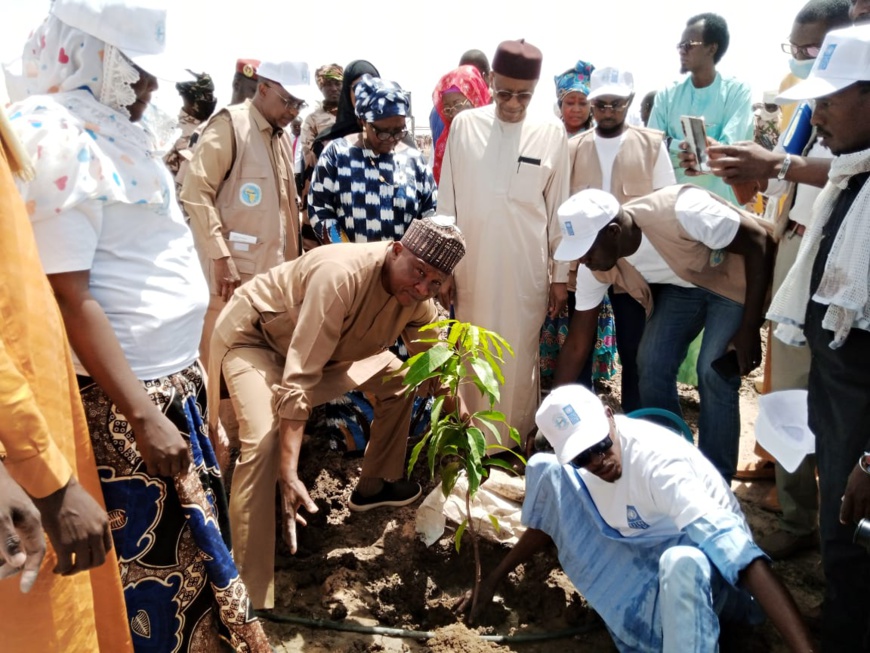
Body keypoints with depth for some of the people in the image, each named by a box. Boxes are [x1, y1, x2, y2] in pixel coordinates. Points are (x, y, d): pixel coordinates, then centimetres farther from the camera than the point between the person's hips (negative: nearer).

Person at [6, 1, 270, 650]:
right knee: (150, 551, 7)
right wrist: (143, 417, -22)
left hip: (171, 379, 9)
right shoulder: (56, 138, -17)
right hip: (122, 397, -9)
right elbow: (68, 299, -22)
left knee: (195, 523, 20)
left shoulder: (111, 126, 11)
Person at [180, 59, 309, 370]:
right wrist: (221, 256, -19)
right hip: (232, 267, -7)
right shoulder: (230, 124, -6)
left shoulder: (282, 135, 17)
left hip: (273, 267, 7)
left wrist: (293, 257, 14)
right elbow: (196, 192, -13)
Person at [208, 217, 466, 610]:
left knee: (397, 382, 10)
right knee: (265, 441, -29)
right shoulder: (341, 274, -39)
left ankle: (375, 484, 31)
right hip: (253, 334, -8)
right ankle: (249, 598, -21)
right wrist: (289, 475, -45)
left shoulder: (418, 298, -15)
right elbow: (299, 380, -42)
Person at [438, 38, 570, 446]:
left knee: (520, 356, 7)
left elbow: (559, 209, 3)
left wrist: (561, 274, 4)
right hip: (472, 266, 1)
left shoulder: (552, 133, -1)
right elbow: (446, 202, 3)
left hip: (527, 268, 0)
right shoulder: (465, 125, 0)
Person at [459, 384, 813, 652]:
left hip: (698, 568, -6)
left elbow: (726, 540, -43)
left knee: (681, 563, -47)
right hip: (638, 547, 7)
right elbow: (551, 514, 6)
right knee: (543, 468, -8)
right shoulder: (582, 454, -12)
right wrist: (494, 579, 5)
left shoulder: (655, 459, -33)